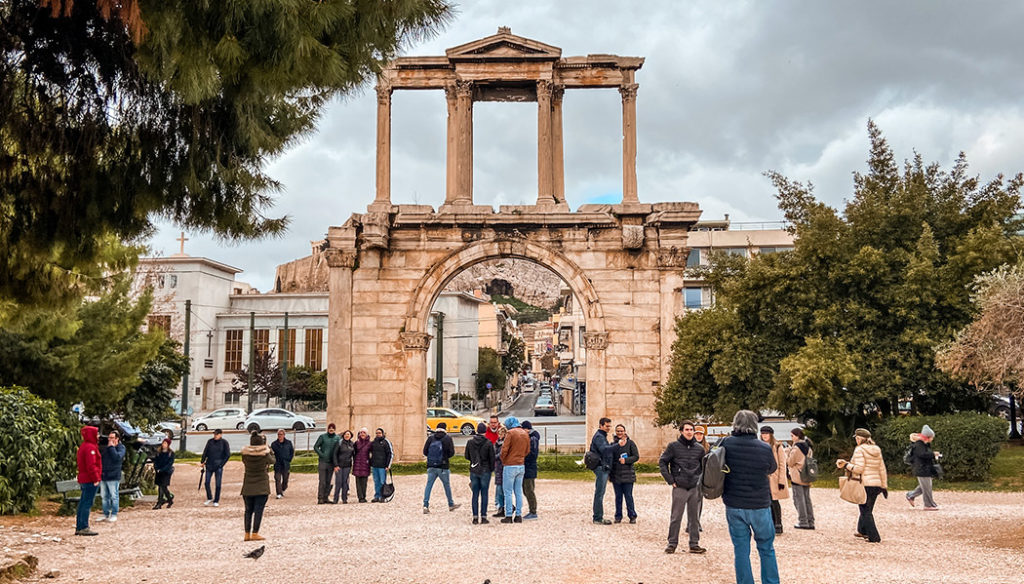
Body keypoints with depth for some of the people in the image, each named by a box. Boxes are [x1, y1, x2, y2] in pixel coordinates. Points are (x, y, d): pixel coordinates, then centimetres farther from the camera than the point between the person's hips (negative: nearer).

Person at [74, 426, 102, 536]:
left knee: (83, 503, 12)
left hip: (83, 480, 11)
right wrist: (96, 479, -18)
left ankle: (79, 527, 16)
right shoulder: (90, 447, -15)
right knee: (88, 503, -8)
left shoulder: (83, 446, 19)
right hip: (90, 480, -11)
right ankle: (84, 527, -8)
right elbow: (91, 465, -21)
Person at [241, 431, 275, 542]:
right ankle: (255, 533, -3)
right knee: (258, 510, 0)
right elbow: (272, 460, 7)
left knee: (248, 510, 13)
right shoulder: (265, 454, -12)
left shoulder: (245, 453, -6)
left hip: (248, 486, 3)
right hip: (261, 486, -3)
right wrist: (268, 448, 17)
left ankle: (247, 534, 14)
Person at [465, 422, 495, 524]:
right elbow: (492, 458, -6)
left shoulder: (470, 442, -1)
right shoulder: (488, 443, -10)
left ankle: (475, 517, 7)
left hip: (473, 471, 3)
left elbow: (467, 456, 7)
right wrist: (491, 469, 9)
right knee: (484, 494, 4)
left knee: (475, 494, 8)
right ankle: (483, 516, 5)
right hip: (485, 471, -3)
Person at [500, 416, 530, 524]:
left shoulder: (511, 433, -11)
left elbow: (504, 449, -14)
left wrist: (503, 461, 1)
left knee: (508, 492, 0)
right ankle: (518, 515, 11)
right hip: (521, 465, 6)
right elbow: (527, 450, 14)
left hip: (510, 466, -6)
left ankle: (509, 516, 0)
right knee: (518, 491, 10)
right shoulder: (525, 433, 10)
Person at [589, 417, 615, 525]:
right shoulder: (599, 436, -12)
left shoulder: (602, 436, 22)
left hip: (604, 468, 11)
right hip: (601, 467, -11)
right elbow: (604, 449, -30)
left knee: (600, 493, 13)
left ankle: (598, 517, 18)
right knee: (599, 493, -8)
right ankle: (598, 518, -6)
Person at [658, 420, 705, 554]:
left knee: (694, 517, 9)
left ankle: (694, 544, 18)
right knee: (675, 517, 2)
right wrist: (670, 480, -5)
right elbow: (662, 462, 0)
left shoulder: (699, 448, 6)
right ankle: (672, 543, 12)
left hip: (695, 488, 3)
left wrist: (701, 481, 6)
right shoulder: (673, 446, -3)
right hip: (679, 488, -3)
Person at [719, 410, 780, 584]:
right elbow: (773, 468, 8)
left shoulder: (726, 444, -7)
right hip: (760, 505, -1)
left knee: (740, 550, 8)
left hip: (734, 506, 1)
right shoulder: (765, 449, -11)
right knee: (766, 549, 13)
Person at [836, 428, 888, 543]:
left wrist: (846, 465, -6)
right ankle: (862, 531, 33)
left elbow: (859, 468, -17)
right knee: (867, 509, 21)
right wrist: (884, 486, 16)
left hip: (865, 484, -7)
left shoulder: (859, 450, -10)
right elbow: (882, 469, 13)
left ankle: (874, 537, -5)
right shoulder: (877, 450, 12)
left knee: (866, 511, -1)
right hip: (876, 484, 7)